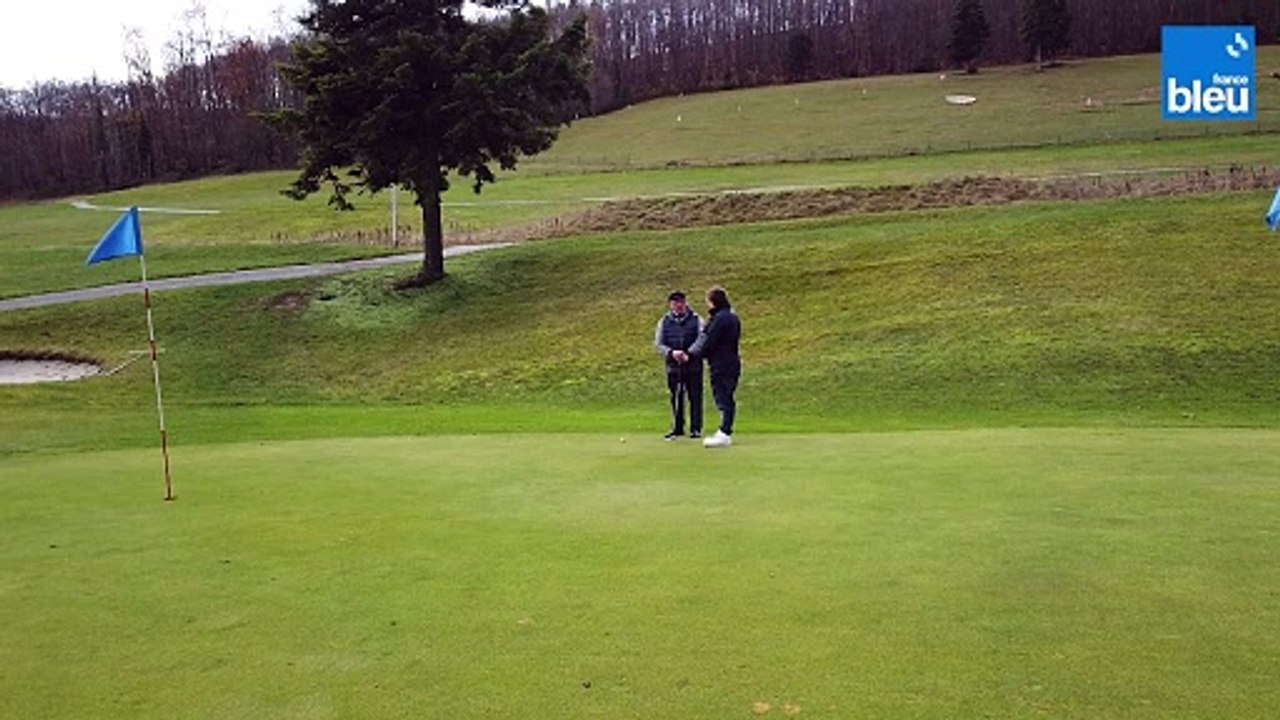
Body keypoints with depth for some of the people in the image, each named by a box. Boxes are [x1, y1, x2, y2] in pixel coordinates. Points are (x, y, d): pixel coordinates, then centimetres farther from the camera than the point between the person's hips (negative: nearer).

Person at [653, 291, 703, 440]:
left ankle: (696, 428, 6)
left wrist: (690, 355, -20)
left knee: (695, 397, -2)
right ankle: (677, 428, 18)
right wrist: (672, 353, -16)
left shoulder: (696, 320, 2)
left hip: (693, 366, -2)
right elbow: (658, 344, 3)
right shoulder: (664, 322, 7)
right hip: (673, 366, 2)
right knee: (676, 398, 8)